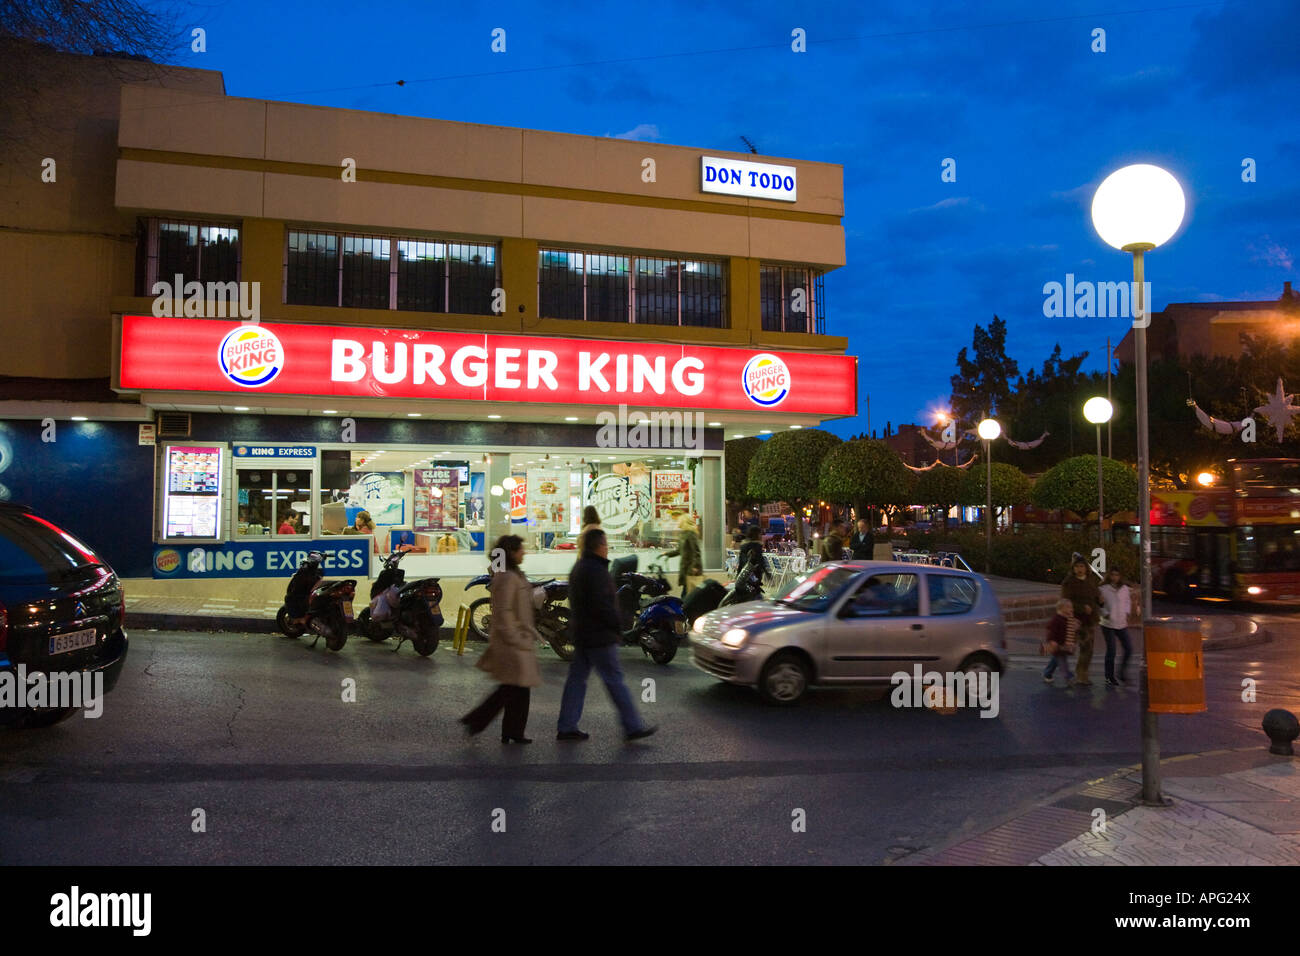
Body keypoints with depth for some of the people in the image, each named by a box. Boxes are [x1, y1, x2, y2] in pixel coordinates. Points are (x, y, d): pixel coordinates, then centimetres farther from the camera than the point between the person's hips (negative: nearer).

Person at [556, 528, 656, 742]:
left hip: (581, 634, 10)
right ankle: (633, 726, 4)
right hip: (599, 636, -10)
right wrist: (617, 626, -12)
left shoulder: (578, 568, 15)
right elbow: (601, 605, -24)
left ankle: (566, 727, 15)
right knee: (615, 680, -3)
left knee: (577, 678, 11)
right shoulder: (596, 570, -18)